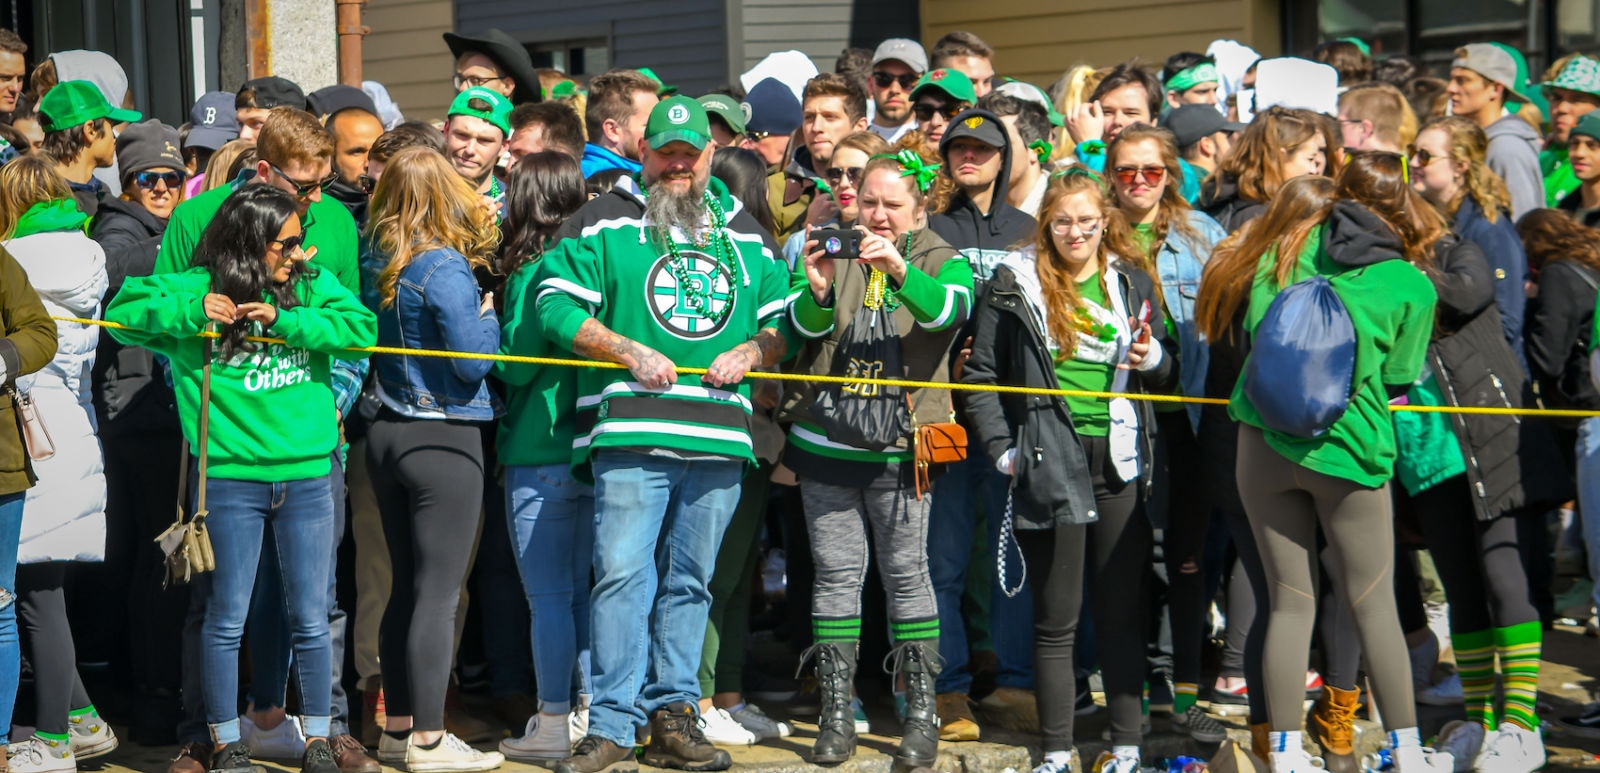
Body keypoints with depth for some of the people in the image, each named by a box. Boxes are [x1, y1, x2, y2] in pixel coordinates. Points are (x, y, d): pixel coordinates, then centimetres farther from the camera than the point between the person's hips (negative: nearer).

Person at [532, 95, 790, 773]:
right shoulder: (605, 221, 5)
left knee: (690, 580, 8)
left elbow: (785, 325, 21)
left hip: (721, 437, 4)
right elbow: (556, 306, -2)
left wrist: (748, 352, 0)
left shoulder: (746, 233, 18)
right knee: (622, 573, -11)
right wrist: (630, 351, -11)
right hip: (631, 430, -4)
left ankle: (672, 716, 14)